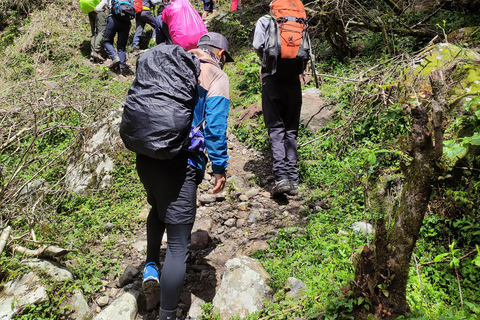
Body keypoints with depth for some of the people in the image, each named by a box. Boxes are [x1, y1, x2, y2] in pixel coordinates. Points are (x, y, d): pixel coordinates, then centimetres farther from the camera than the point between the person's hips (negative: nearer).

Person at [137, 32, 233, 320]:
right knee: (178, 246, 4)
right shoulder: (217, 77, 0)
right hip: (179, 165, -6)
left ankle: (151, 266, 27)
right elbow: (215, 128, -10)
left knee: (159, 207, 37)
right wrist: (220, 169, -2)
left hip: (146, 156, 6)